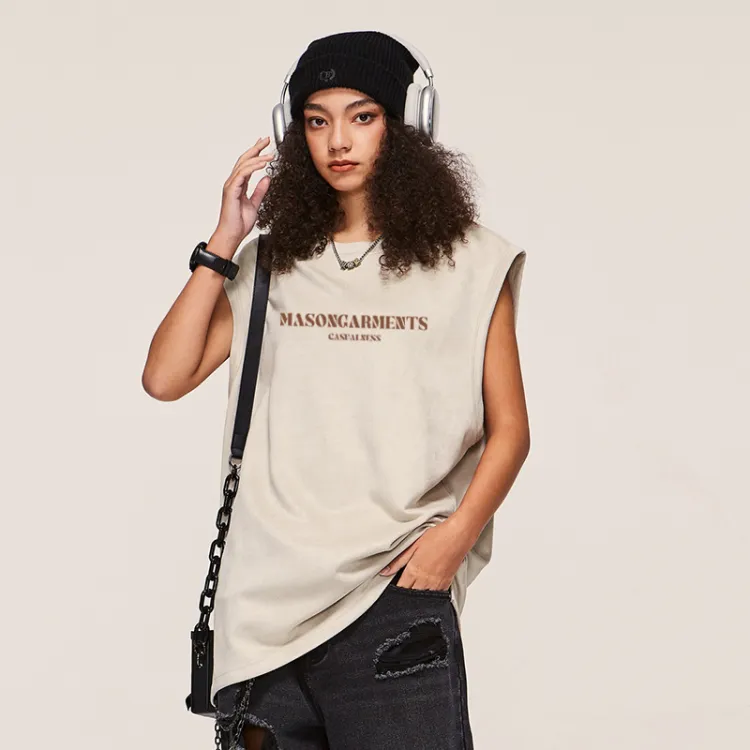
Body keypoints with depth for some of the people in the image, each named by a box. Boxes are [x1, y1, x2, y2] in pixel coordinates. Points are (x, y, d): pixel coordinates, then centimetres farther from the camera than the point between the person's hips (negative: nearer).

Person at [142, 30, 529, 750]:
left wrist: (455, 535, -10)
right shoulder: (271, 264, 13)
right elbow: (165, 377, 4)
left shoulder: (467, 263, 5)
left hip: (395, 588, -2)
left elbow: (508, 428, 5)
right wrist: (223, 244, 2)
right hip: (266, 595, 3)